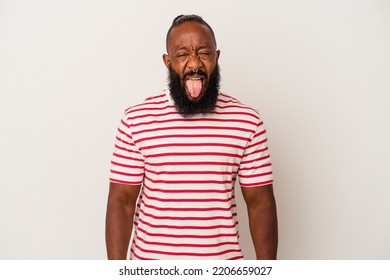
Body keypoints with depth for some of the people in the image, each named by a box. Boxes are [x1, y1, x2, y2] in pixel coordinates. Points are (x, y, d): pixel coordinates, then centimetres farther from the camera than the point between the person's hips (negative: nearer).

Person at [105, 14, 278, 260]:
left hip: (224, 257, 1)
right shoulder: (136, 120, -8)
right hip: (149, 258, 0)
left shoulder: (246, 121, -6)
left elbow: (260, 203, -2)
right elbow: (121, 202, -6)